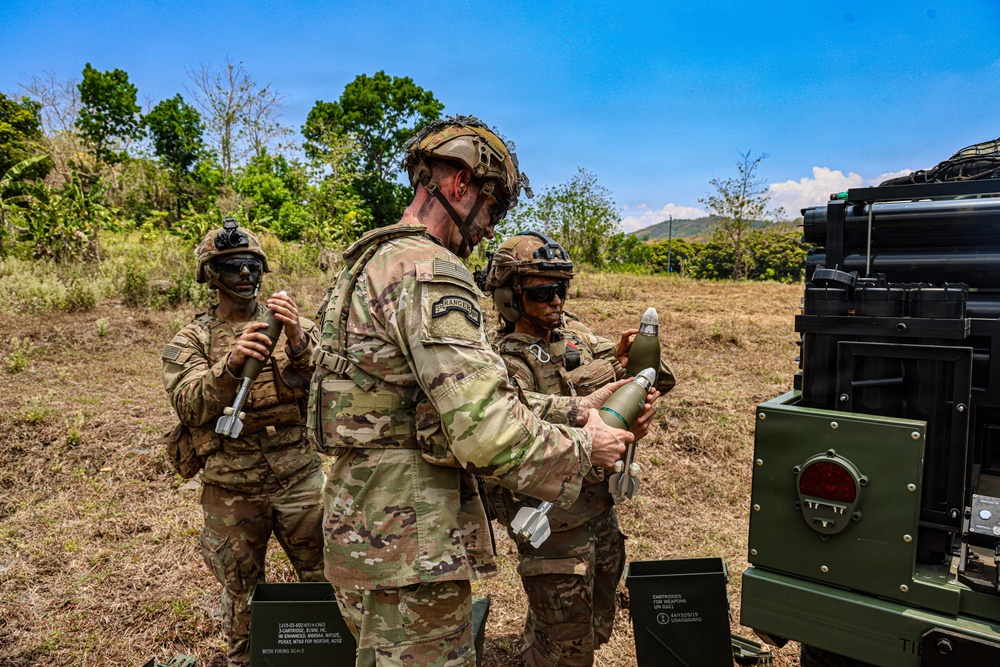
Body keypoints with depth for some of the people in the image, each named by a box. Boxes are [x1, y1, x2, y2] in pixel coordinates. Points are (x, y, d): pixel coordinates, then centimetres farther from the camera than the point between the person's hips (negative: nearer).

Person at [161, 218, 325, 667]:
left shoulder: (298, 326, 3)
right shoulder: (190, 340, 2)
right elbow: (190, 405, -14)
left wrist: (298, 341, -31)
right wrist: (230, 364, -32)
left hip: (300, 477, 0)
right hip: (231, 490, 0)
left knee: (325, 579, 13)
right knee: (241, 592, 17)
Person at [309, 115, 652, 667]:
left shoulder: (374, 262, 14)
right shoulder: (428, 273, -19)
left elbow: (458, 404, 13)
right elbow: (487, 432, -28)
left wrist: (573, 410, 8)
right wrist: (583, 448, -9)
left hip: (359, 526, 11)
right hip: (409, 544, -10)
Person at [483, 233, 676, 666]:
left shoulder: (577, 336, 3)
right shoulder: (505, 362, -16)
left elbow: (664, 380, 4)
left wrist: (633, 356, -18)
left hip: (601, 509, 7)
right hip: (554, 526, -7)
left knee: (596, 629, 24)